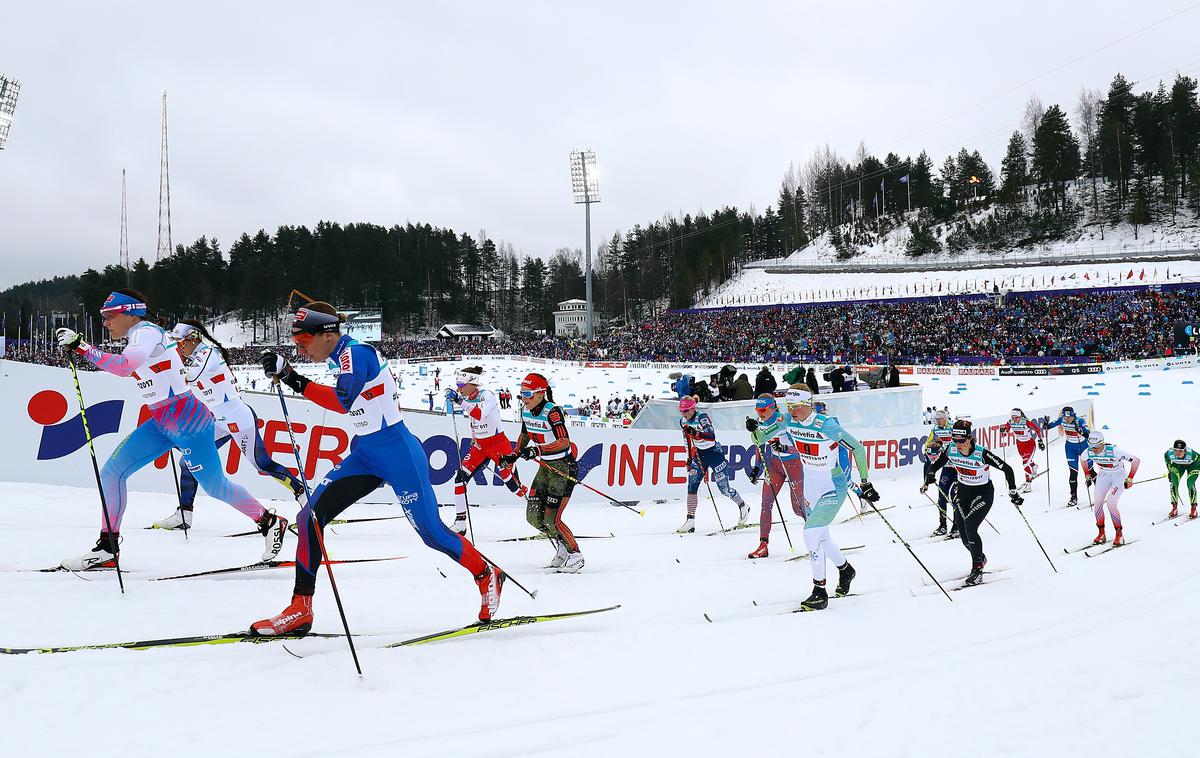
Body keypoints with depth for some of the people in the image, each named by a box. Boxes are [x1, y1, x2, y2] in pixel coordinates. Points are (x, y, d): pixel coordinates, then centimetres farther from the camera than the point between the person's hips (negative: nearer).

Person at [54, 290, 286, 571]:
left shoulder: (146, 332, -14)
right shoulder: (142, 334, 14)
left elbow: (124, 366, -32)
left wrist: (80, 346, -30)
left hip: (187, 420, -10)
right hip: (161, 423, 10)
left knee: (214, 486, 0)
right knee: (112, 471, 0)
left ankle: (270, 523, 18)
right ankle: (107, 549, 4)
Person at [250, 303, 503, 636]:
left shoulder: (355, 352, -17)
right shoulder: (339, 358, 9)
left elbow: (344, 400, -28)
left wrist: (294, 380, -27)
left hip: (397, 452, -9)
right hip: (364, 454, 9)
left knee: (431, 531, -1)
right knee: (311, 515, -3)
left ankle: (488, 576, 24)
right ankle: (300, 609, 1)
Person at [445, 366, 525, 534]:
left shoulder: (486, 395, -19)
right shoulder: (467, 399, 4)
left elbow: (479, 414, -39)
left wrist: (459, 400, -43)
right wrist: (474, 438, 15)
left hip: (498, 444, -7)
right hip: (479, 446, 7)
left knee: (510, 481, -7)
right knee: (460, 477, -6)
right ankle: (460, 522, -1)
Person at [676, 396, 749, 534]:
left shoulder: (702, 417, -19)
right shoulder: (683, 422, 3)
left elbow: (711, 436, -32)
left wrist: (695, 433, -45)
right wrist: (690, 458, 18)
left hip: (714, 453, -6)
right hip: (699, 454, 6)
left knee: (724, 488, -1)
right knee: (692, 485, -9)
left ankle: (743, 506, 27)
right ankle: (690, 521, -9)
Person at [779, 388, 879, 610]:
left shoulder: (827, 426, -26)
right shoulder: (788, 422, -8)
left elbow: (857, 448, -18)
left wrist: (865, 483, -18)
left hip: (834, 487, -7)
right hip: (811, 486, 7)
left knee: (811, 533, -18)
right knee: (820, 536, 18)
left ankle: (820, 593, -9)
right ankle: (845, 569, 46)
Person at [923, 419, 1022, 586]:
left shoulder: (982, 454, -27)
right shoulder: (950, 450, -14)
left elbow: (1007, 469, -20)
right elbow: (935, 465, 6)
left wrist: (1013, 493, -18)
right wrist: (928, 480, -6)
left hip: (983, 492, -5)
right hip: (963, 492, 5)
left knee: (970, 527, -20)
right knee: (962, 531, 0)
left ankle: (977, 569, -8)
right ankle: (980, 558, 30)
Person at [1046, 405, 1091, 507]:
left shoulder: (1080, 421, -27)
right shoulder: (1062, 420, -15)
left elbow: (1088, 434, -37)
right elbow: (1053, 424, 1)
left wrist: (1081, 432, -56)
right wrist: (1047, 426, -19)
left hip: (1083, 445, -3)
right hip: (1070, 447, 3)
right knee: (1073, 472, -1)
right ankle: (1074, 497, 6)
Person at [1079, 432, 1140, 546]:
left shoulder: (1113, 451, -35)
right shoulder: (1089, 452, -20)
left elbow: (1136, 460, -30)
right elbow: (1082, 459, 8)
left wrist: (1130, 479, -27)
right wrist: (1088, 475, 9)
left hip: (1119, 477, -5)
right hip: (1103, 476, 5)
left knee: (1111, 503, -20)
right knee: (1098, 503, -8)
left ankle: (1119, 535, -5)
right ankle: (1101, 534, 7)